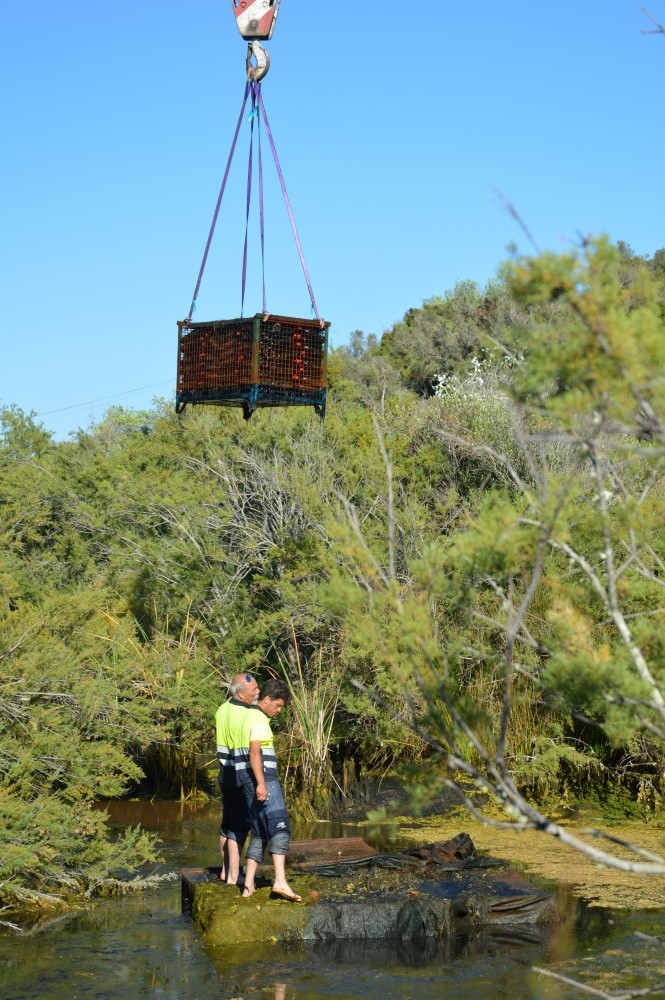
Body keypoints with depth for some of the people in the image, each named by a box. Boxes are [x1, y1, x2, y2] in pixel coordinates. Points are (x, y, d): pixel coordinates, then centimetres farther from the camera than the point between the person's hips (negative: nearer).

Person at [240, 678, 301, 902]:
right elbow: (255, 752, -19)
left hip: (255, 782, 10)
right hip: (263, 778, -10)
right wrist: (261, 783, -25)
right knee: (279, 827, -16)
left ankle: (249, 885, 7)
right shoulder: (259, 718, -8)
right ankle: (280, 882, -28)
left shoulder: (250, 716, 23)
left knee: (259, 834, 11)